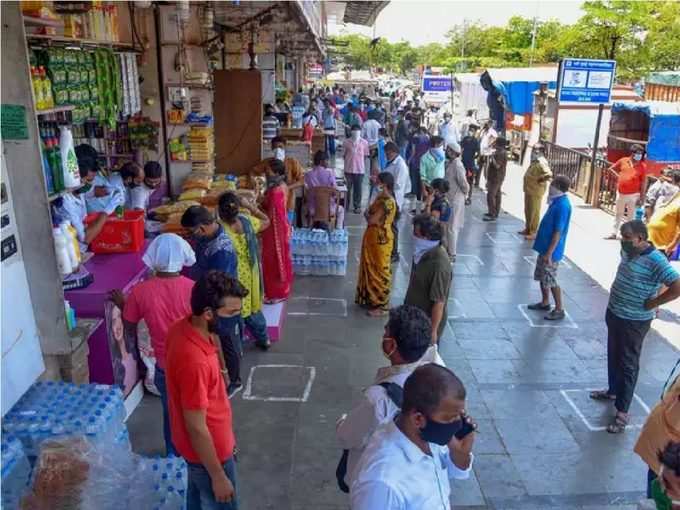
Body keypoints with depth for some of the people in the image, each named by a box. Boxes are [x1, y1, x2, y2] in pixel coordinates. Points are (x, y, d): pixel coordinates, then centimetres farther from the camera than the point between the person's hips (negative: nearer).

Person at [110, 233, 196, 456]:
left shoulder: (140, 291, -16)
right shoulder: (193, 289, -20)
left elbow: (129, 323, 1)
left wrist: (122, 304, 20)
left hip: (165, 366, 1)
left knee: (170, 412, 24)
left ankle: (173, 455, 42)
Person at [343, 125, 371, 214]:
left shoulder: (364, 142, -1)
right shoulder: (346, 142, -1)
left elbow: (365, 156, 5)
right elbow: (344, 154, 6)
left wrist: (364, 167, 3)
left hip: (360, 169, 0)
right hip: (348, 169, 1)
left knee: (358, 188, 6)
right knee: (347, 188, 9)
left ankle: (357, 206, 17)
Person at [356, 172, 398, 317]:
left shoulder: (388, 202, -23)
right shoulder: (382, 199, 7)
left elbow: (372, 220, -22)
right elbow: (371, 214, 12)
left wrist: (367, 214, -4)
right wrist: (369, 214, -8)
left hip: (381, 240, -10)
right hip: (374, 238, 10)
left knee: (380, 271, 0)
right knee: (371, 268, 19)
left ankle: (382, 305, 11)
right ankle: (371, 298, 33)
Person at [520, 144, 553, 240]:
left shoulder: (542, 163, -21)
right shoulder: (534, 161, 9)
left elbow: (549, 175, -32)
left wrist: (540, 180, -21)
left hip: (536, 192, -10)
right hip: (529, 190, 10)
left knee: (534, 212, -1)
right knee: (528, 211, 19)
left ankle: (534, 233, 7)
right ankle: (528, 229, 32)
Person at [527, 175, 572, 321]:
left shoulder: (563, 205, -23)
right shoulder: (556, 201, 7)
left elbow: (558, 232, -24)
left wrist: (549, 253, -23)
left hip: (551, 250, -9)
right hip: (544, 246, 9)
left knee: (550, 280, 0)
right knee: (541, 276, 19)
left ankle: (559, 310, 12)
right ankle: (545, 303, 33)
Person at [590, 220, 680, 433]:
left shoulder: (656, 261, -24)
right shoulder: (627, 251, 1)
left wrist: (651, 304, -20)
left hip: (634, 322, -8)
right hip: (614, 314, 8)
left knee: (628, 364, 2)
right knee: (613, 357, 23)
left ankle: (622, 412, 13)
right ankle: (613, 391, 44)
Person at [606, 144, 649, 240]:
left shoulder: (643, 166, -6)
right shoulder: (623, 161, 0)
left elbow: (644, 183, -6)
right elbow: (611, 168, 15)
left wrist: (641, 198, -9)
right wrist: (618, 175, 0)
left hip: (633, 195, -3)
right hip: (620, 193, 3)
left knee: (631, 216, 2)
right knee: (618, 214, 14)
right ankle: (614, 234, 24)